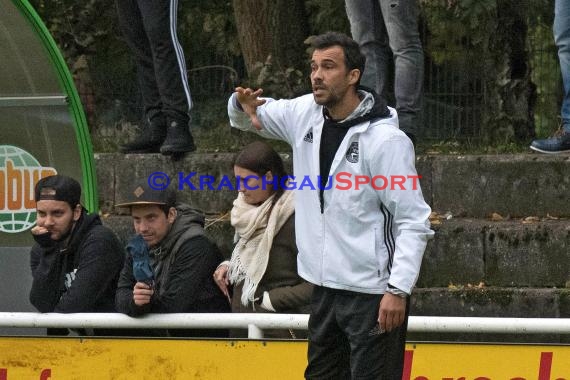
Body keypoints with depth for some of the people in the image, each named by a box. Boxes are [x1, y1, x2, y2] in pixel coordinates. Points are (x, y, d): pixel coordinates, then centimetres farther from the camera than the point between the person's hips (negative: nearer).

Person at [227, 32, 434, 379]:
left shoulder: (386, 139, -15)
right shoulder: (306, 114, 5)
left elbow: (414, 220, -15)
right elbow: (253, 117, 23)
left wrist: (399, 289, -23)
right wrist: (244, 105, -3)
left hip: (372, 292, -8)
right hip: (326, 285, 8)